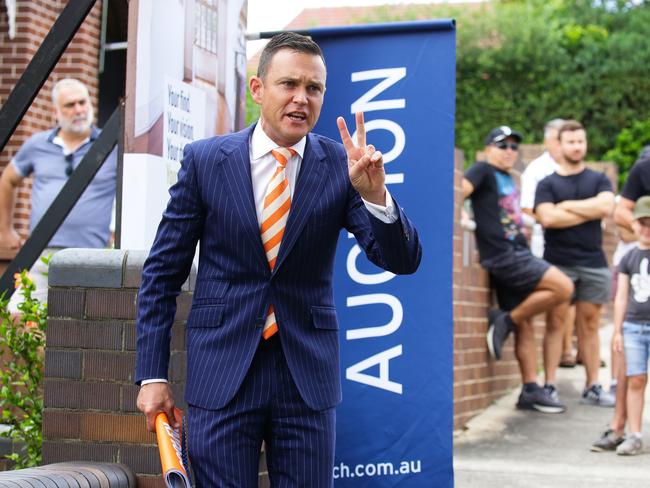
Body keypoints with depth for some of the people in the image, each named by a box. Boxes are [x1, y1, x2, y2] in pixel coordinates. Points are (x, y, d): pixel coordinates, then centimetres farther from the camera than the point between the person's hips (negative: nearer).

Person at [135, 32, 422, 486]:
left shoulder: (341, 165, -2)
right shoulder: (205, 159, -2)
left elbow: (403, 260, -6)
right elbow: (162, 274, 3)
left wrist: (375, 194, -25)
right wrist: (152, 375, -1)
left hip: (308, 371, 1)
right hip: (222, 373, 0)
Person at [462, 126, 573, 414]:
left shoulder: (509, 180, 22)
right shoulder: (484, 170, -2)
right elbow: (460, 191, -16)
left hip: (518, 254, 8)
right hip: (503, 257, -8)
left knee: (525, 325, 7)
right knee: (563, 288, -19)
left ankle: (531, 390, 11)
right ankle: (505, 321, -7)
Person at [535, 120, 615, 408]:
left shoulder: (598, 180, 14)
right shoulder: (547, 184, 8)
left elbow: (607, 206, -7)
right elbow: (547, 218, -10)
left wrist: (568, 206, -5)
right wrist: (589, 211, -5)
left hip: (593, 263, 2)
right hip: (558, 263, -2)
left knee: (590, 325, 5)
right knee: (556, 323, -5)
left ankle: (592, 387, 8)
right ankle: (549, 386, -4)